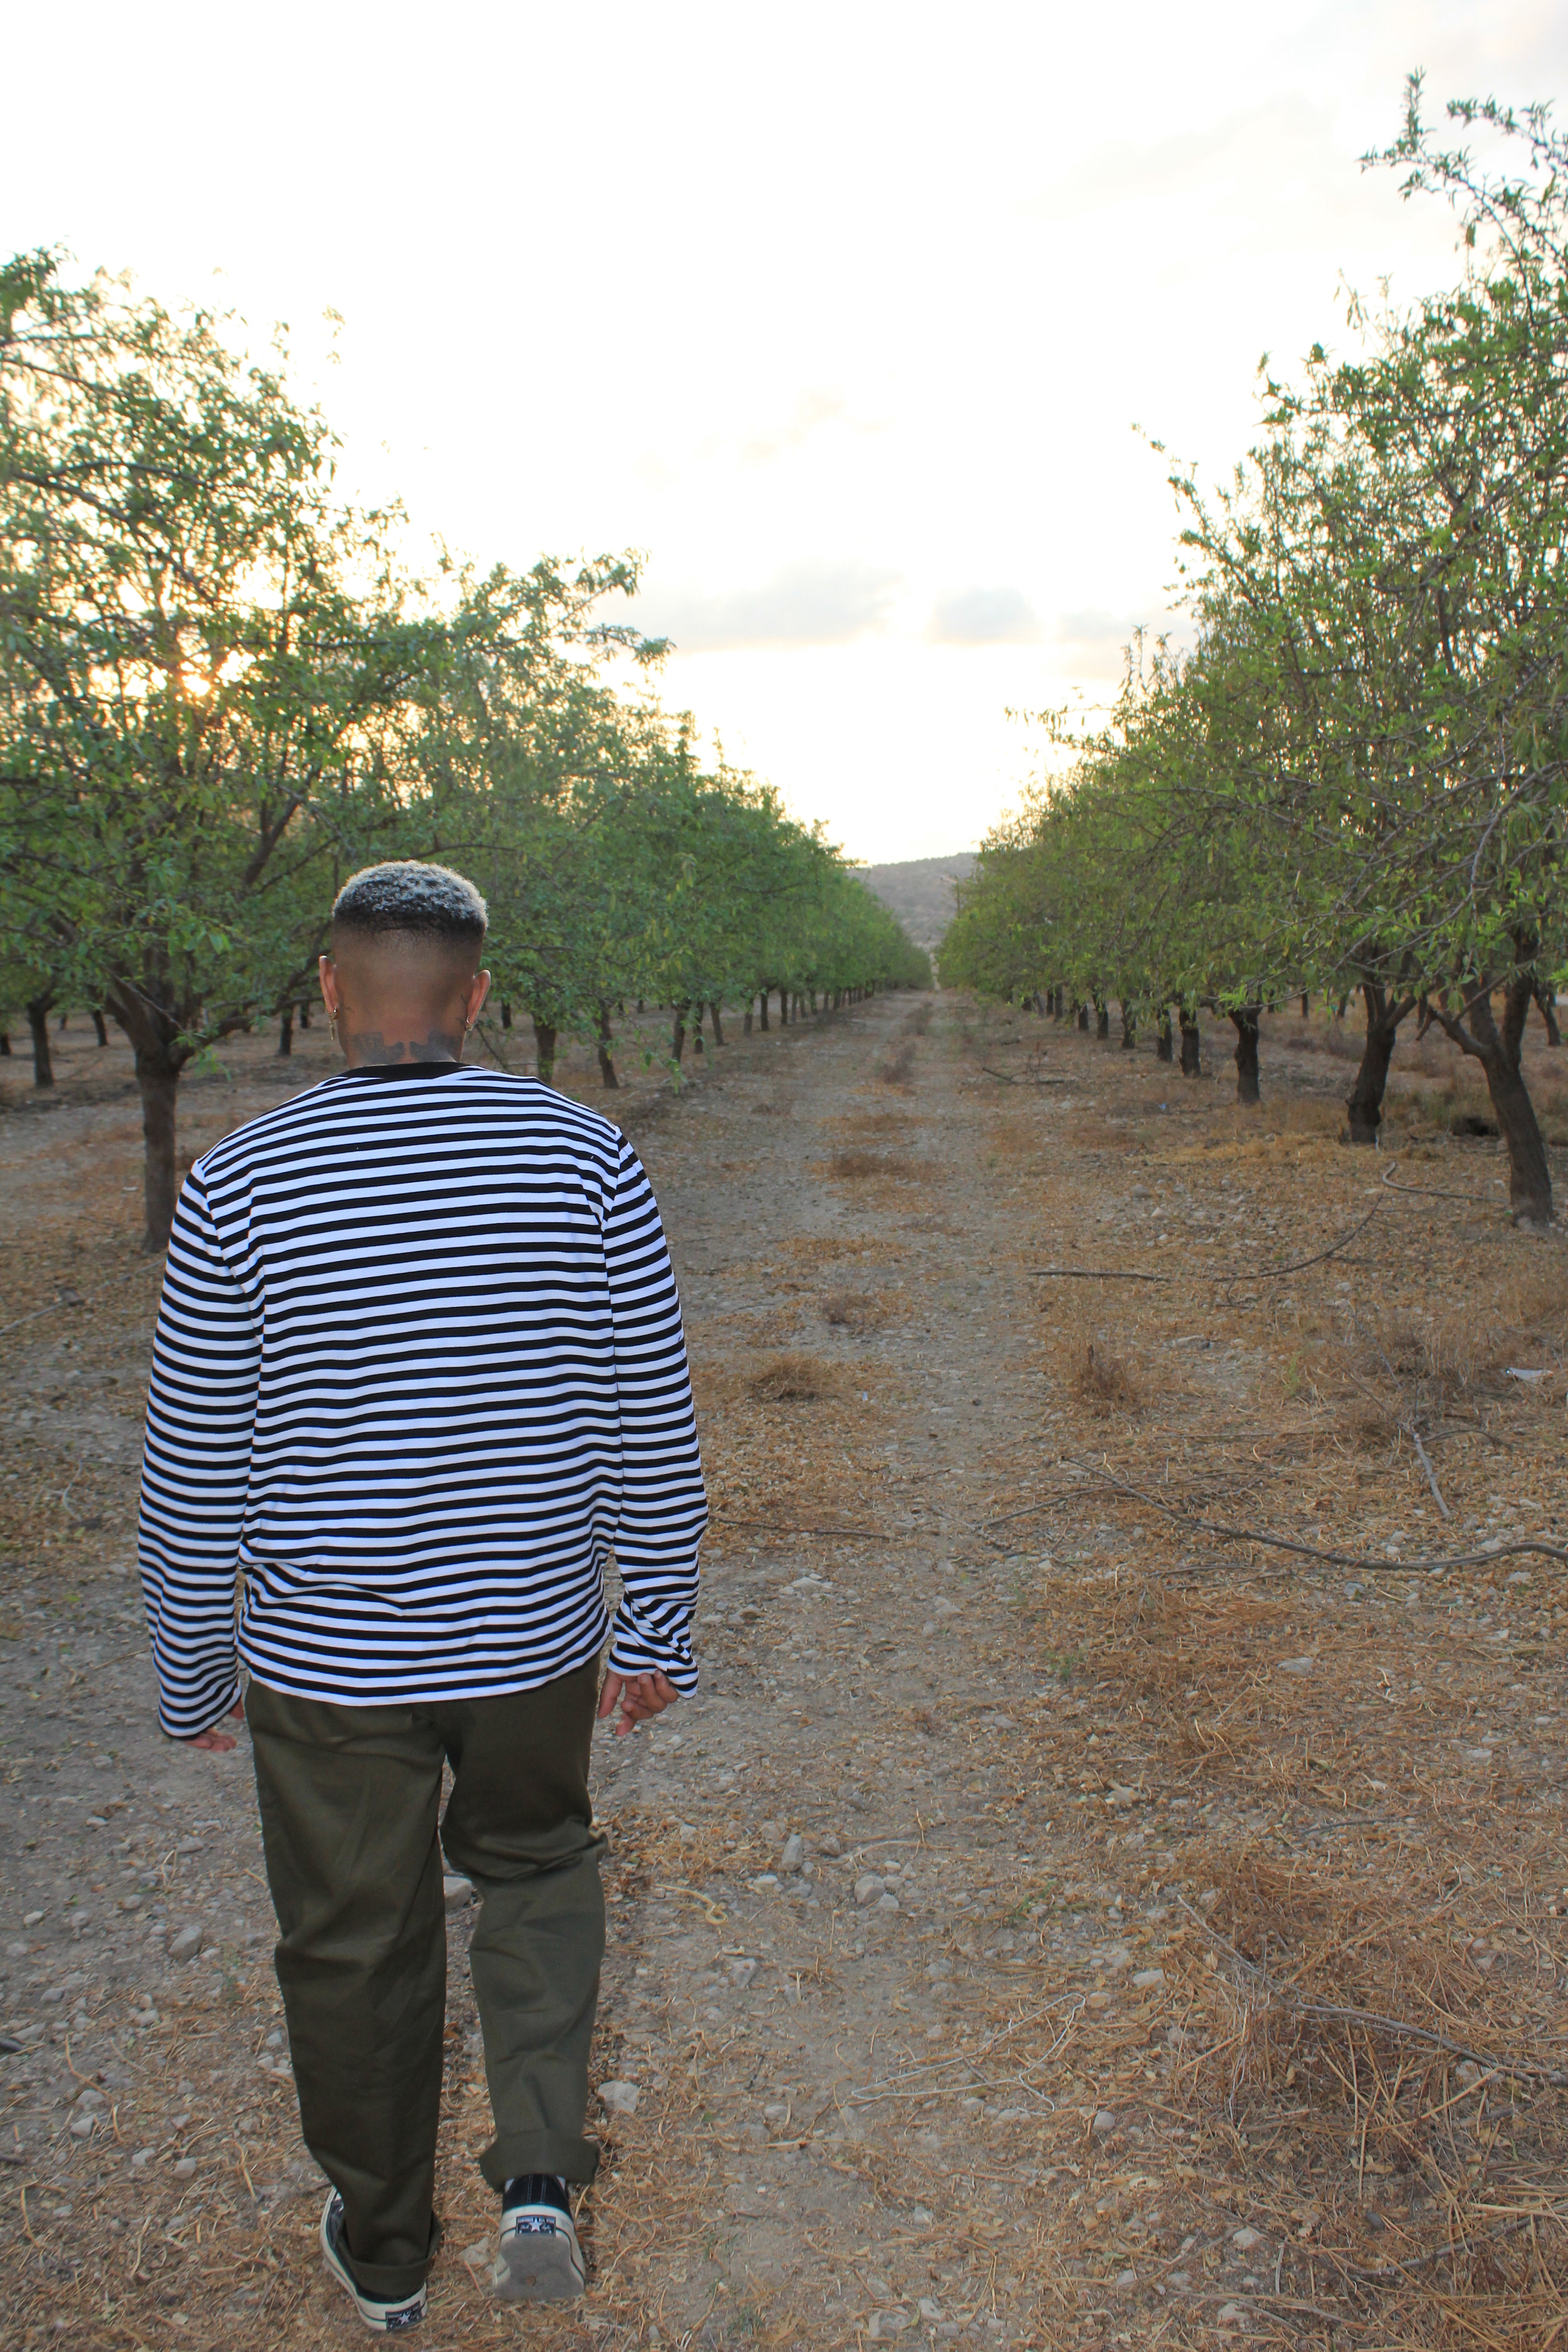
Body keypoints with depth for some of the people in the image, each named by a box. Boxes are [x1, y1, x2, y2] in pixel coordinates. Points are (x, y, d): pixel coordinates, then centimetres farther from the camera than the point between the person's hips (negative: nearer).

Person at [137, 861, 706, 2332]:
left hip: (329, 1660, -1)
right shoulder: (584, 1157, -10)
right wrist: (654, 1628, 7)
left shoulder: (238, 1187, -13)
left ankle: (383, 2252, 40)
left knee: (356, 1949, 20)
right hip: (532, 1641, 1)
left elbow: (193, 1475, -6)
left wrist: (192, 1675, 8)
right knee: (533, 1866, 29)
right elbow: (651, 1429, -5)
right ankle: (541, 2175, 19)